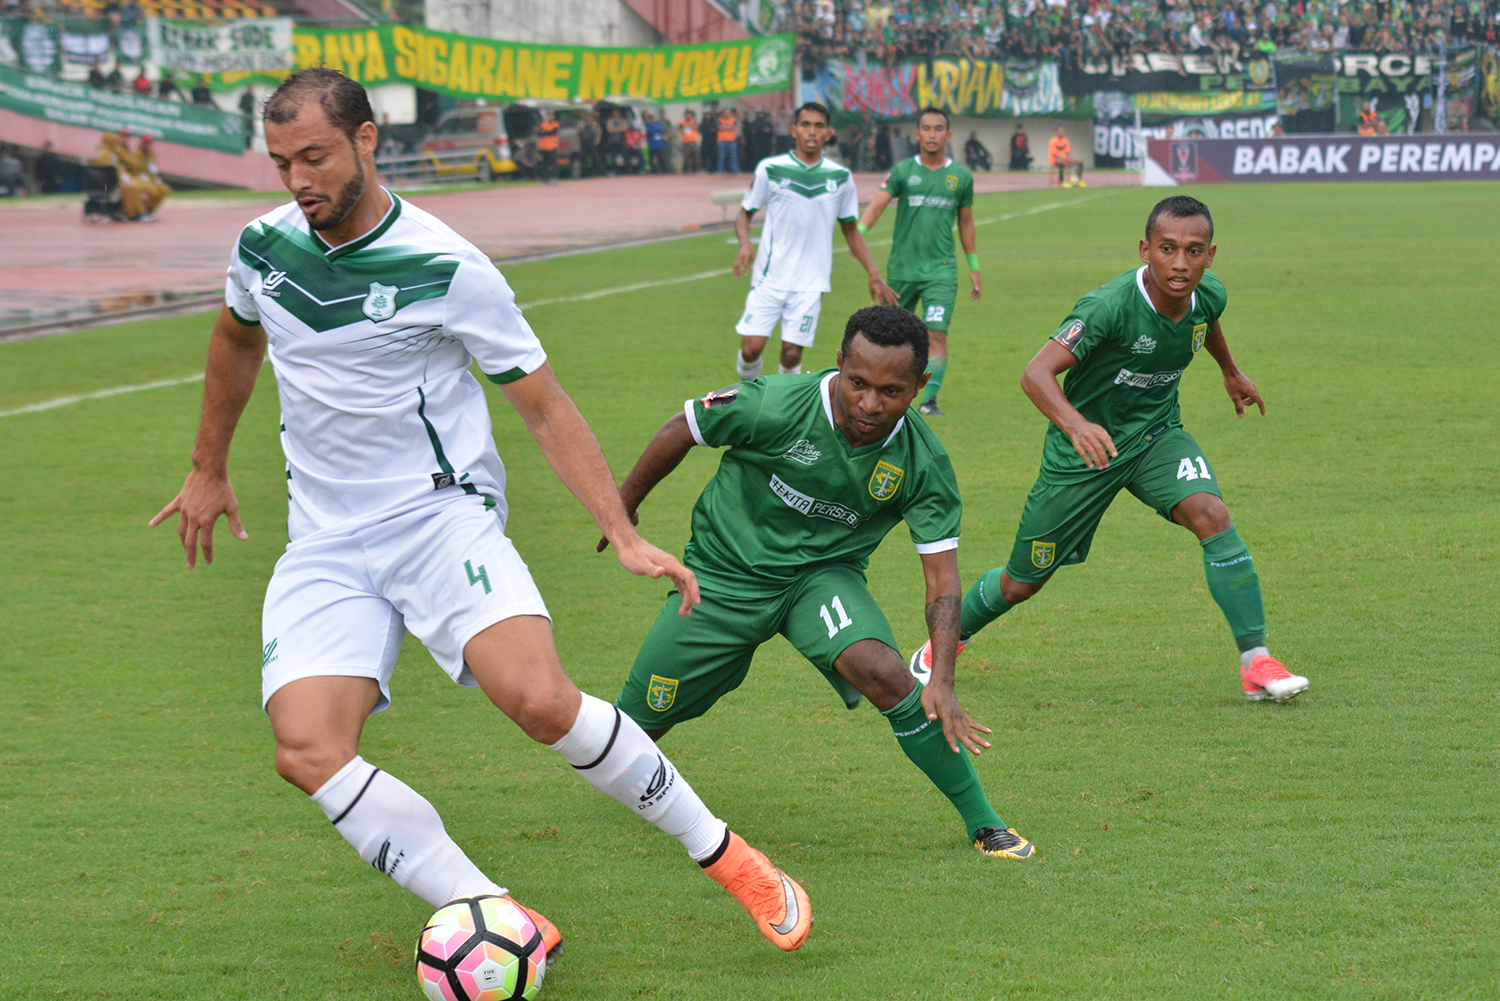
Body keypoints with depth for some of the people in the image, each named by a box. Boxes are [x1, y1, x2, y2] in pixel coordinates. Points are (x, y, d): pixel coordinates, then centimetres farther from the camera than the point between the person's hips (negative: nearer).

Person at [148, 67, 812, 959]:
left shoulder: (445, 269, -11)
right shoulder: (264, 247, 3)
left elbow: (545, 406, -4)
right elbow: (236, 340, 27)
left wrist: (625, 536, -11)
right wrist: (210, 469, 34)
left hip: (441, 515, -4)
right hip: (325, 545, 4)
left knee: (541, 701, -28)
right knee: (307, 750, -21)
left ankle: (725, 856, -7)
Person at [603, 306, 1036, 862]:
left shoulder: (922, 462, -20)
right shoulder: (775, 405, -26)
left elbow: (942, 577, -15)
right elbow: (681, 431, -7)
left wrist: (942, 681, -28)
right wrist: (624, 505, 7)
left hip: (823, 575, 0)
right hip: (724, 577, 0)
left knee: (883, 672, -29)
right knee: (635, 727, 5)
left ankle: (983, 823, -14)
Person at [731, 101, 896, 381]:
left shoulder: (841, 177, 6)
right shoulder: (770, 169, 0)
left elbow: (851, 231, 16)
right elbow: (744, 213, 8)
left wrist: (874, 275, 9)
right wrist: (745, 243, -13)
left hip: (810, 282, 1)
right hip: (770, 276, -1)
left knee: (792, 353, -7)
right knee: (751, 347, -10)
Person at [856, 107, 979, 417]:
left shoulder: (961, 176, 6)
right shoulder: (903, 171, 1)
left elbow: (966, 223, 16)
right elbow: (877, 205, -10)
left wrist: (974, 268, 18)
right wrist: (858, 234, -29)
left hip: (941, 269, 0)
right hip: (902, 268, 0)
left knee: (937, 335, -15)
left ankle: (929, 398, -17)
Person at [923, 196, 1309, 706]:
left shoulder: (1209, 295, -13)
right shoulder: (1110, 305, -32)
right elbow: (1036, 372, -41)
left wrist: (1231, 371, 34)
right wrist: (1076, 425, -59)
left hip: (1156, 436, 4)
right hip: (1083, 450, -4)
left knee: (1211, 516, -26)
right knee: (1022, 582, 10)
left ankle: (1256, 662, -19)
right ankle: (949, 638, 41)